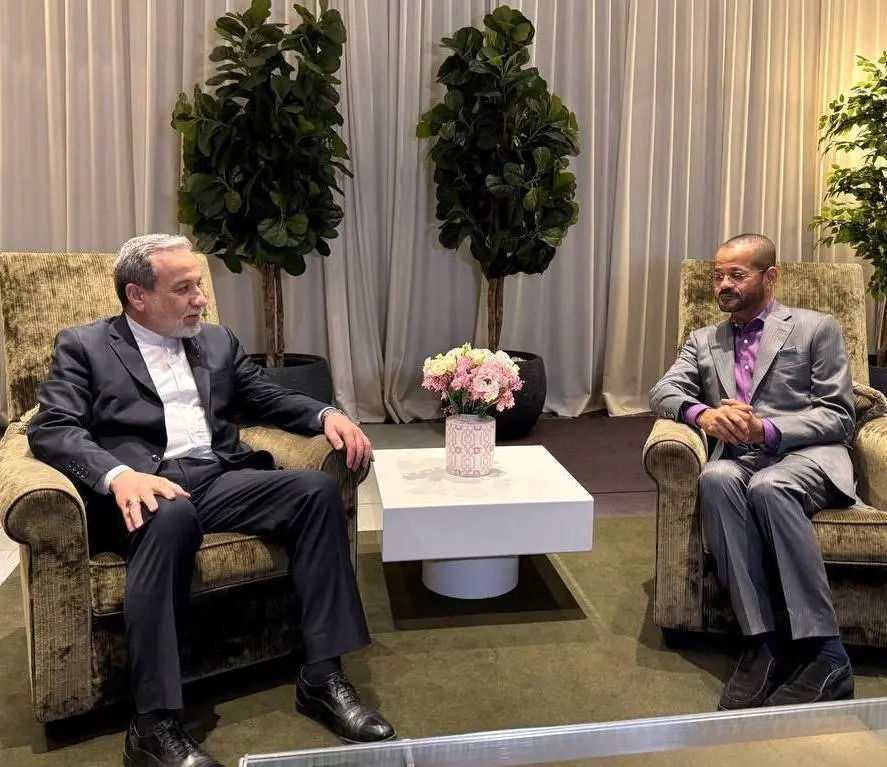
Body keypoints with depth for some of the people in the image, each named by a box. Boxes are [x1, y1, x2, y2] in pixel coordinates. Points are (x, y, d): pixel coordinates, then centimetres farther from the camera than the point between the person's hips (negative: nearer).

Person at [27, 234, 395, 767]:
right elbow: (51, 429, -4)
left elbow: (268, 398, 22)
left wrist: (327, 414, -1)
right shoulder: (84, 346, 7)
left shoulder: (218, 342, 21)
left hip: (222, 479, 5)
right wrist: (119, 475, -25)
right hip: (149, 488, -4)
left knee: (318, 487, -21)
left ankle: (323, 677, -18)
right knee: (172, 515, -39)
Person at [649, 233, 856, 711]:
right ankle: (763, 641, -31)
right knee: (716, 479, -34)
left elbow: (838, 416, 3)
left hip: (806, 457, -2)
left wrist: (769, 430, -15)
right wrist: (701, 413, -16)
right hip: (737, 458, 3)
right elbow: (663, 392, 8)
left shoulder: (816, 328, 12)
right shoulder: (703, 340, 23)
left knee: (768, 486, -37)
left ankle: (823, 651, -30)